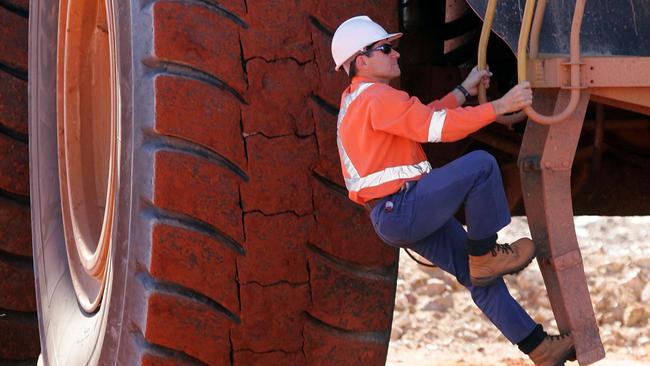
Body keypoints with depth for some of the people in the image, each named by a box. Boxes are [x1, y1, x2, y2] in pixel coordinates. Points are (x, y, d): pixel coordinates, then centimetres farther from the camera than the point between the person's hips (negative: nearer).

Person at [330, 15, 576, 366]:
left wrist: (465, 90, 24)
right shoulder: (378, 98, -15)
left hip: (397, 216, 10)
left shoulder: (357, 100, 20)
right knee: (481, 165, -18)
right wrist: (500, 106, -20)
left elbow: (424, 120, 27)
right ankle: (484, 254, -4)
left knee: (480, 277, 9)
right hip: (403, 208, -10)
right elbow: (439, 127, -24)